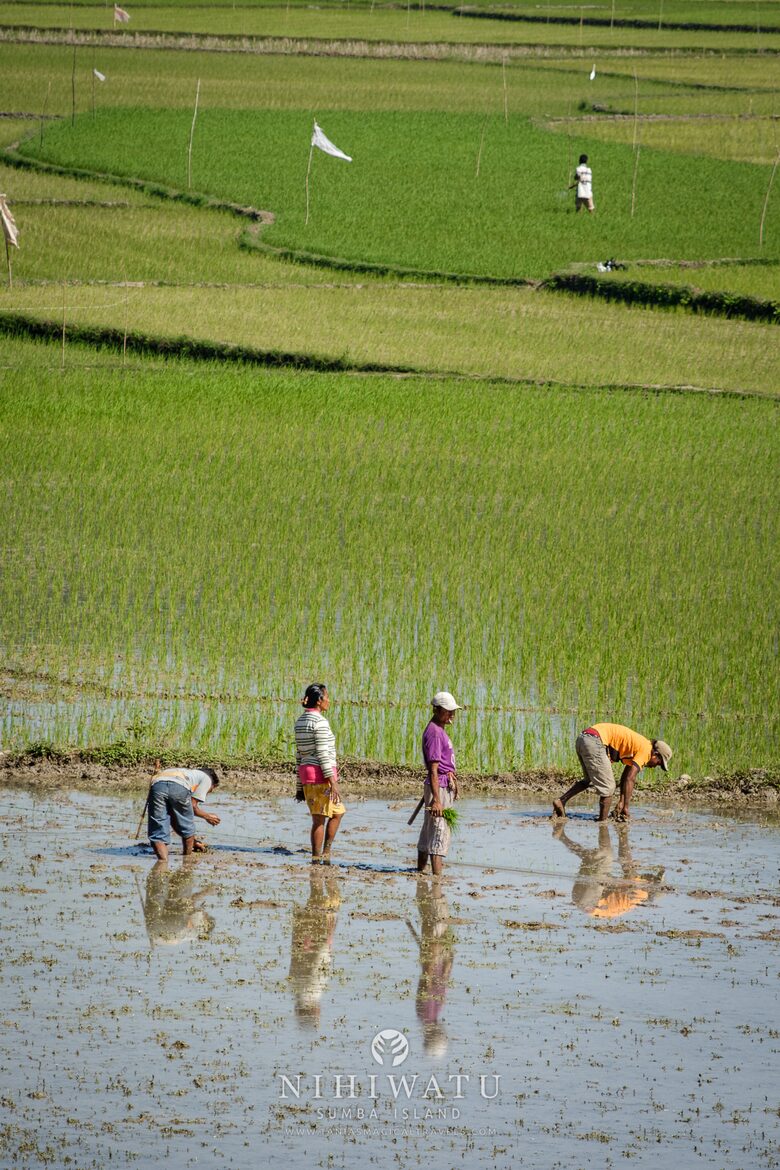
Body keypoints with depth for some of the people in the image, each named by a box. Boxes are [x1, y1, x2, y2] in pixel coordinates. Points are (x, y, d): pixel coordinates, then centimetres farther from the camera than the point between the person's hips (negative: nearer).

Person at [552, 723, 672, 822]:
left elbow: (625, 777, 31)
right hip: (595, 741, -10)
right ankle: (602, 820, 4)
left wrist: (621, 802, 29)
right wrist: (625, 807, -6)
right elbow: (630, 779, -9)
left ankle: (561, 801, 14)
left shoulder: (635, 746, 25)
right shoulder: (645, 750, -3)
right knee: (607, 786, -1)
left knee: (589, 780, 26)